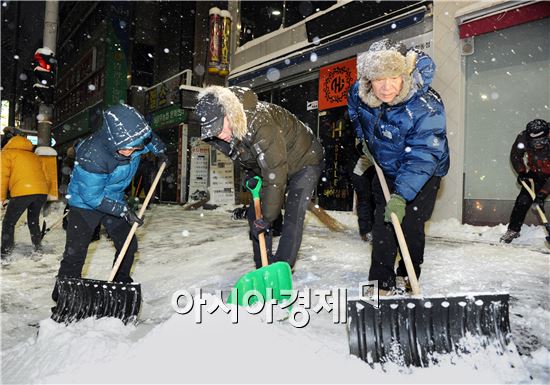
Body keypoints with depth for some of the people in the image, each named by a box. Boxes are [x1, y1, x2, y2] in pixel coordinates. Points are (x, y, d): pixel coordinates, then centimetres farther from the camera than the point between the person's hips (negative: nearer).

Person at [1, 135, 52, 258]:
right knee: (33, 220, 24)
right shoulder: (35, 156, 30)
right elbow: (46, 178, 23)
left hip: (22, 192, -5)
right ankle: (38, 248, 23)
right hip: (42, 192, 5)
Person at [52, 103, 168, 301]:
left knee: (129, 244, 9)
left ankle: (122, 283, 29)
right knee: (76, 252, -11)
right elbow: (92, 196, -27)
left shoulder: (133, 136, -22)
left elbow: (150, 137, 6)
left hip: (114, 199, 6)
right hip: (86, 201, -6)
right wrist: (124, 210, -25)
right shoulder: (91, 156, -37)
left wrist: (160, 150, 16)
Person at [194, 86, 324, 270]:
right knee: (255, 214, 3)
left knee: (293, 217, -16)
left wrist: (266, 218, -31)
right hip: (271, 166, 8)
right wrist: (251, 175, -5)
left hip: (305, 160, -8)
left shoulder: (260, 122, -40)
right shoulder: (225, 131, -14)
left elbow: (275, 176, -38)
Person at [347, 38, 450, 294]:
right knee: (382, 225, 2)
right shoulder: (360, 92, -18)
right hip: (386, 169, 4)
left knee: (410, 224, -5)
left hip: (423, 175, -4)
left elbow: (422, 156, -36)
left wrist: (401, 195, -42)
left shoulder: (426, 107, -33)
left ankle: (408, 277, 21)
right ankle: (382, 283, 11)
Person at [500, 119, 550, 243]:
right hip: (535, 173, 3)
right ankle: (513, 229, 6)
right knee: (523, 199, -5)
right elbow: (515, 156, -2)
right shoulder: (523, 138, -25)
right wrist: (522, 172, -12)